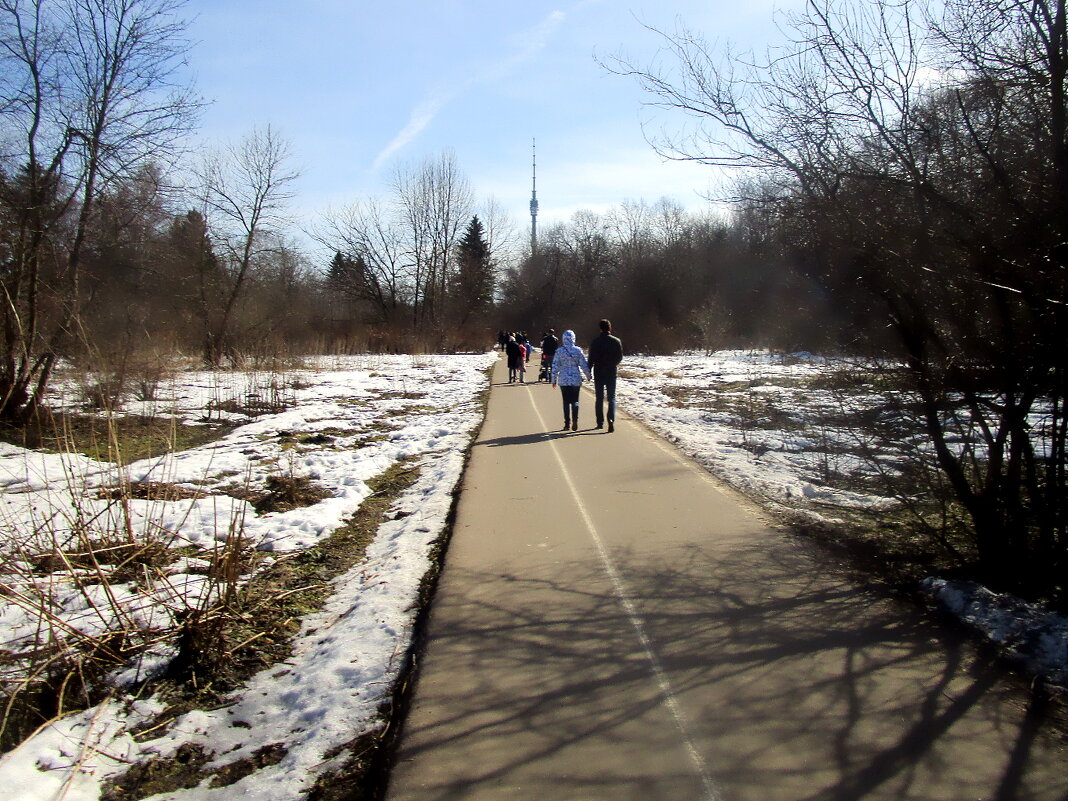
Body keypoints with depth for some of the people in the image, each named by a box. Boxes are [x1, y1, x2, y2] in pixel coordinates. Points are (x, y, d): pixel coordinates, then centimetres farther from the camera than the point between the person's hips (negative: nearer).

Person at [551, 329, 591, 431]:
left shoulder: (559, 351, -5)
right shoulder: (578, 351, -5)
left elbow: (555, 366, -2)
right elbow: (584, 365, -1)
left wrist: (554, 380, 8)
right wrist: (588, 376, 14)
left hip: (564, 380, 0)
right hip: (576, 380, 0)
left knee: (566, 402, 8)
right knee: (575, 401, 9)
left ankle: (567, 423, 8)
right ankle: (575, 421, -9)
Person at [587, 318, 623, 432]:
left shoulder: (595, 341, -7)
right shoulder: (616, 341, -4)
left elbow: (591, 358, -7)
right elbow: (620, 358, 2)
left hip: (598, 373, 0)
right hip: (611, 373, 0)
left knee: (599, 398, 10)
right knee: (611, 397, 4)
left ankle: (600, 422, 15)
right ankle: (611, 419, -17)